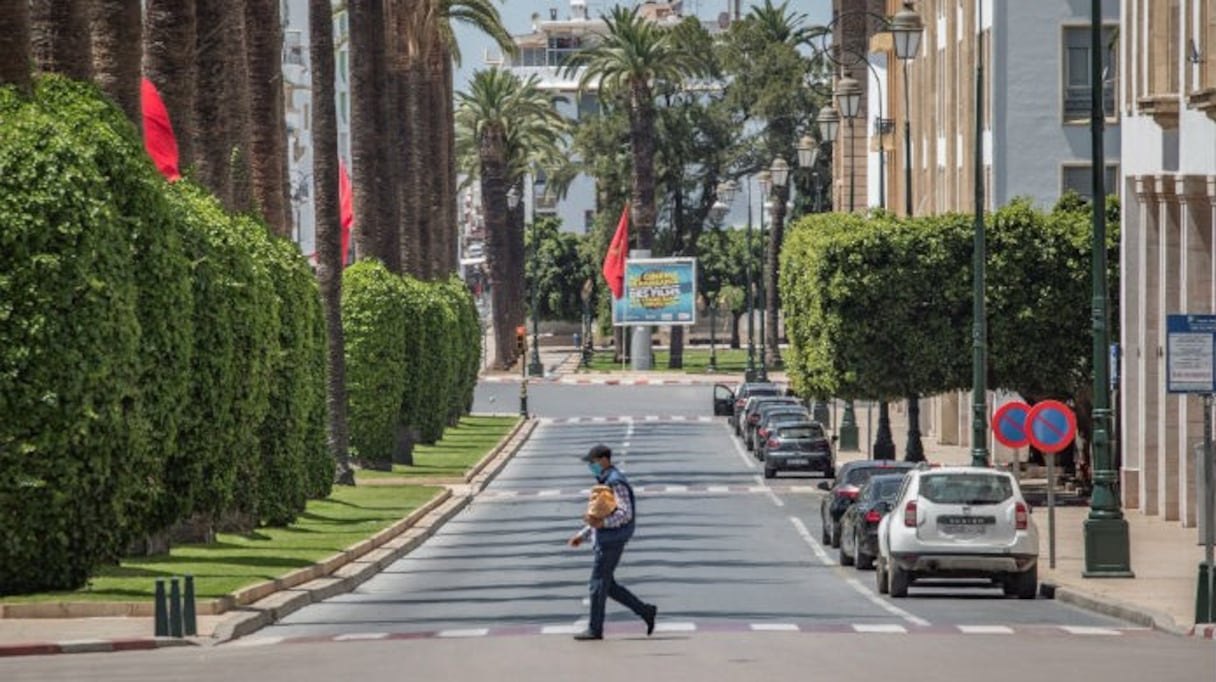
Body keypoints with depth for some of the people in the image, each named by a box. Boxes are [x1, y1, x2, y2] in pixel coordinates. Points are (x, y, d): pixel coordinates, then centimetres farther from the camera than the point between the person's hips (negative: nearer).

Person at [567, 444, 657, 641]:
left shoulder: (616, 483, -16)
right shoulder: (604, 482, 17)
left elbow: (625, 513, -25)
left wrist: (602, 523, -38)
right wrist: (583, 535, 22)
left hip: (611, 541, -10)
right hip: (604, 540, 10)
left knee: (599, 584, -4)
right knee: (607, 585, 13)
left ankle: (595, 630, 3)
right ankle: (645, 611, 17)